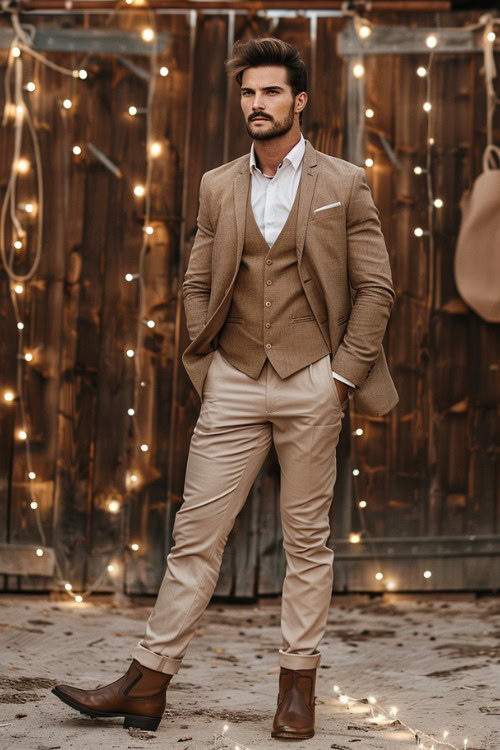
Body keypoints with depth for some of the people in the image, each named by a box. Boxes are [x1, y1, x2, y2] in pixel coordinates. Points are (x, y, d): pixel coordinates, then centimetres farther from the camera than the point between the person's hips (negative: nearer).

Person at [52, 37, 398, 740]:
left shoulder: (345, 183, 2)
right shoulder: (218, 186, 11)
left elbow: (375, 288, 2)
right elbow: (197, 283, 15)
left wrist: (344, 374, -5)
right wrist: (205, 361, 4)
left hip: (310, 384, -2)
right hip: (233, 385, 2)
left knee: (307, 540, 6)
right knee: (196, 533, 2)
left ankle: (298, 684, 17)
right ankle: (147, 682, 8)